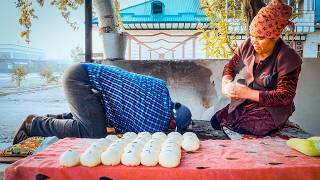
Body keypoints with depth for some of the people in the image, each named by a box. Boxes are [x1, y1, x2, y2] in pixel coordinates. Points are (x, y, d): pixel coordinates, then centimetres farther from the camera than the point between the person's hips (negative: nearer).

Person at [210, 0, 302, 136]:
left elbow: (285, 96, -21)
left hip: (271, 109, -5)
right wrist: (226, 83, -17)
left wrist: (248, 93, -28)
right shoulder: (248, 45, -6)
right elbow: (230, 68, 7)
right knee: (216, 121, -4)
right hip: (244, 103, 6)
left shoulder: (287, 58, -20)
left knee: (241, 133, -22)